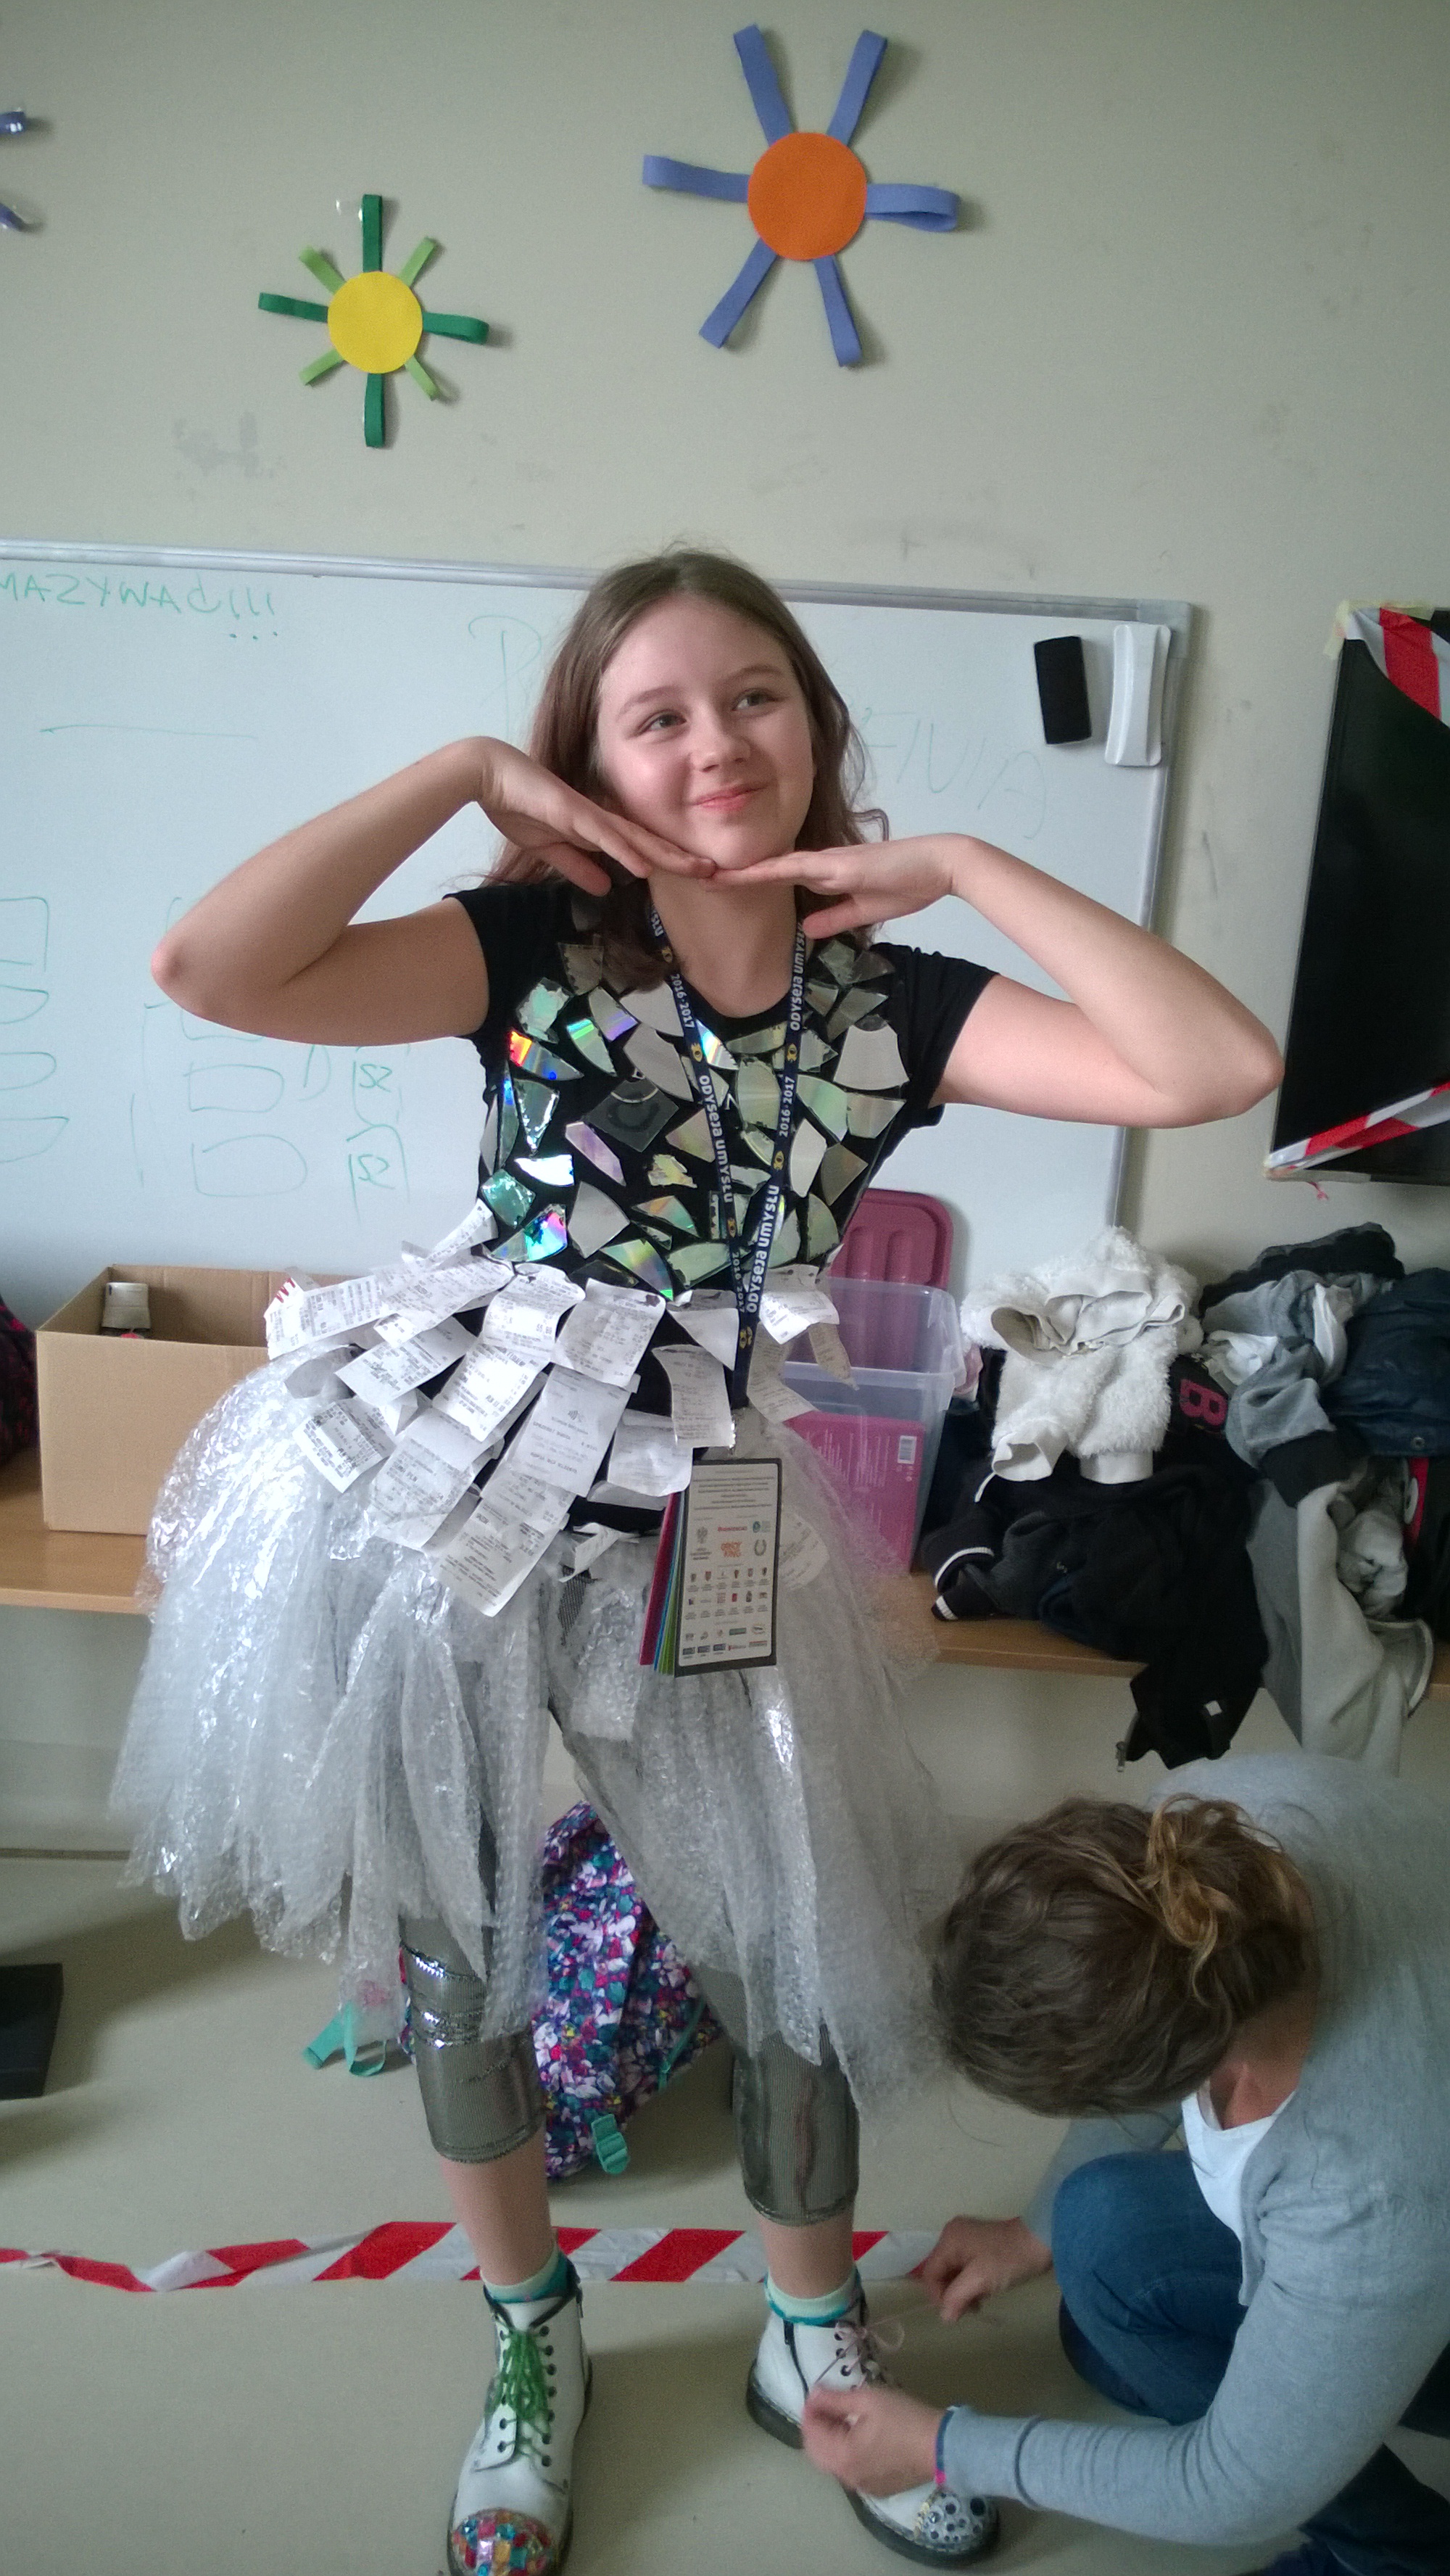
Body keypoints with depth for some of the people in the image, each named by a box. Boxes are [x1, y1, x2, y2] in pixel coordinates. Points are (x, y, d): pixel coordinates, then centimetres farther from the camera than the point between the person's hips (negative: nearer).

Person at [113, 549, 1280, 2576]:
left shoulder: (886, 1007, -3)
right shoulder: (535, 946, -6)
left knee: (812, 1963, 11)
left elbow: (1218, 1070, -16)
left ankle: (816, 2344, 43)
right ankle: (531, 2346, 45)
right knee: (458, 1947, 16)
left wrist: (964, 864, -13)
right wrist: (466, 770, -15)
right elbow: (207, 969, -22)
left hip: (695, 1551, 1)